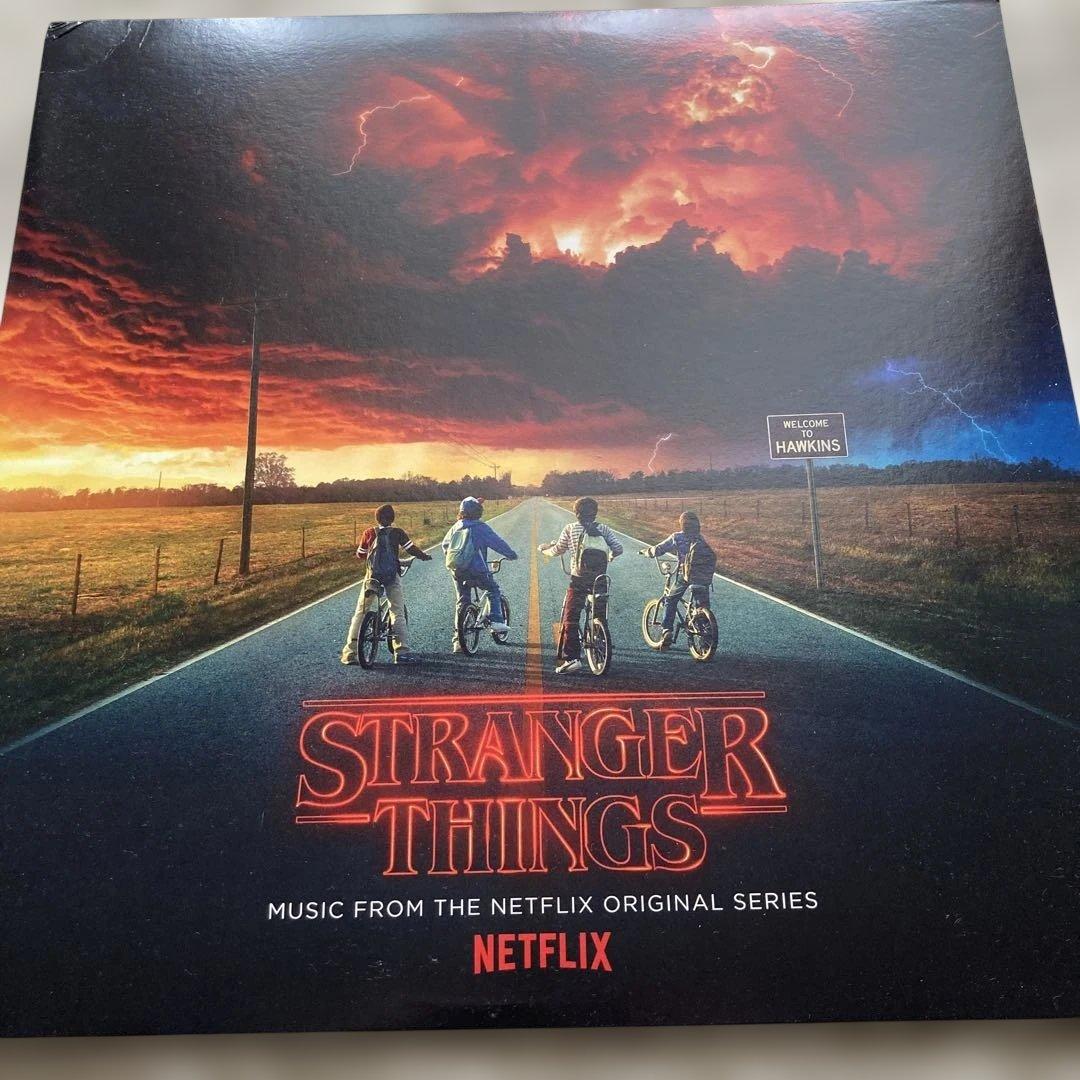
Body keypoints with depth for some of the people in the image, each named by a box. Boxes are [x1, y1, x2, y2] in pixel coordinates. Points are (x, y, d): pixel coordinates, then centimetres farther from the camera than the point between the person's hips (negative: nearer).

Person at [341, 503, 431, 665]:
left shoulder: (369, 532, 4)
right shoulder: (397, 533, -1)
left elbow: (360, 554, 11)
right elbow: (411, 549, -4)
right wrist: (424, 555, 15)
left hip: (372, 575, 1)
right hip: (392, 576, -1)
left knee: (360, 612, 8)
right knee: (398, 613, 5)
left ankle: (350, 652, 5)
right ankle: (402, 651, -4)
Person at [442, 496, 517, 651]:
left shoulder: (456, 527, 10)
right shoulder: (481, 528, -7)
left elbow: (444, 544, 22)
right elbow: (498, 543, -4)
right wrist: (512, 555, 8)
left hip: (456, 571, 5)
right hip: (476, 569, -5)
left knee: (462, 602, 13)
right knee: (493, 590, 17)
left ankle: (458, 640, 12)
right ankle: (495, 621, 0)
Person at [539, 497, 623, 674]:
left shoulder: (571, 529, 1)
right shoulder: (604, 529, 7)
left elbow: (558, 550, 8)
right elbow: (618, 549, 1)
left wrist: (544, 549, 30)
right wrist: (609, 557, 24)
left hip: (579, 580, -3)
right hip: (600, 580, 3)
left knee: (570, 619, -1)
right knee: (600, 618, 20)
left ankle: (571, 658, -12)